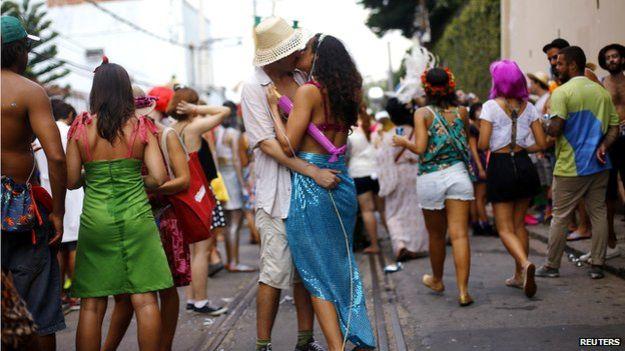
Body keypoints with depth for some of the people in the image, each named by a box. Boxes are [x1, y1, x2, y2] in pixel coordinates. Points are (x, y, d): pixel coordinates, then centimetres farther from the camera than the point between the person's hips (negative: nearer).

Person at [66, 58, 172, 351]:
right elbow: (159, 178, -7)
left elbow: (71, 181, 1)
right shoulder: (141, 127, -1)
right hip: (136, 218, -1)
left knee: (91, 305, 8)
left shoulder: (80, 127, -1)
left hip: (94, 219, 1)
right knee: (145, 300, 4)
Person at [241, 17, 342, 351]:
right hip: (276, 190, -6)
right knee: (276, 271, -5)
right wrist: (313, 172, -21)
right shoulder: (254, 88, -8)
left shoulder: (301, 79, 8)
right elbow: (268, 145, -15)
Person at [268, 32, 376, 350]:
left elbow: (288, 146, -15)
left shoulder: (308, 90, -12)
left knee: (317, 275, 3)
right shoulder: (346, 92, 9)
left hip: (310, 186, -7)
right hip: (342, 184, 7)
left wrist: (274, 107, -4)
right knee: (342, 267, 19)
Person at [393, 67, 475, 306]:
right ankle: (463, 290, -8)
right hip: (458, 174, 2)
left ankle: (437, 280, 35)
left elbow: (420, 148, -14)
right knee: (460, 234, -2)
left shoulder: (423, 113, -6)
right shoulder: (461, 112, 3)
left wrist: (403, 142, 3)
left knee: (436, 234, 15)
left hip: (430, 179, -1)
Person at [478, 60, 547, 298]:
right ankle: (520, 276, 21)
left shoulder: (491, 106, -10)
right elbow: (541, 144, 3)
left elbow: (482, 144, -14)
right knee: (519, 224, 17)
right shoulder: (528, 107, 4)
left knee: (505, 228, 1)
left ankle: (525, 264, -25)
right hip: (524, 166, 5)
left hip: (500, 167, -5)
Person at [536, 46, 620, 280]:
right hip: (598, 165, 6)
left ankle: (552, 266, 12)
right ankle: (597, 265, 13)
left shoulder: (562, 92, -11)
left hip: (570, 167, -5)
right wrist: (603, 146, -5)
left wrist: (546, 127, 1)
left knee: (559, 217, 4)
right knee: (598, 214, 10)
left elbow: (554, 129, -20)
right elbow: (614, 127, 8)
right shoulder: (602, 92, 11)